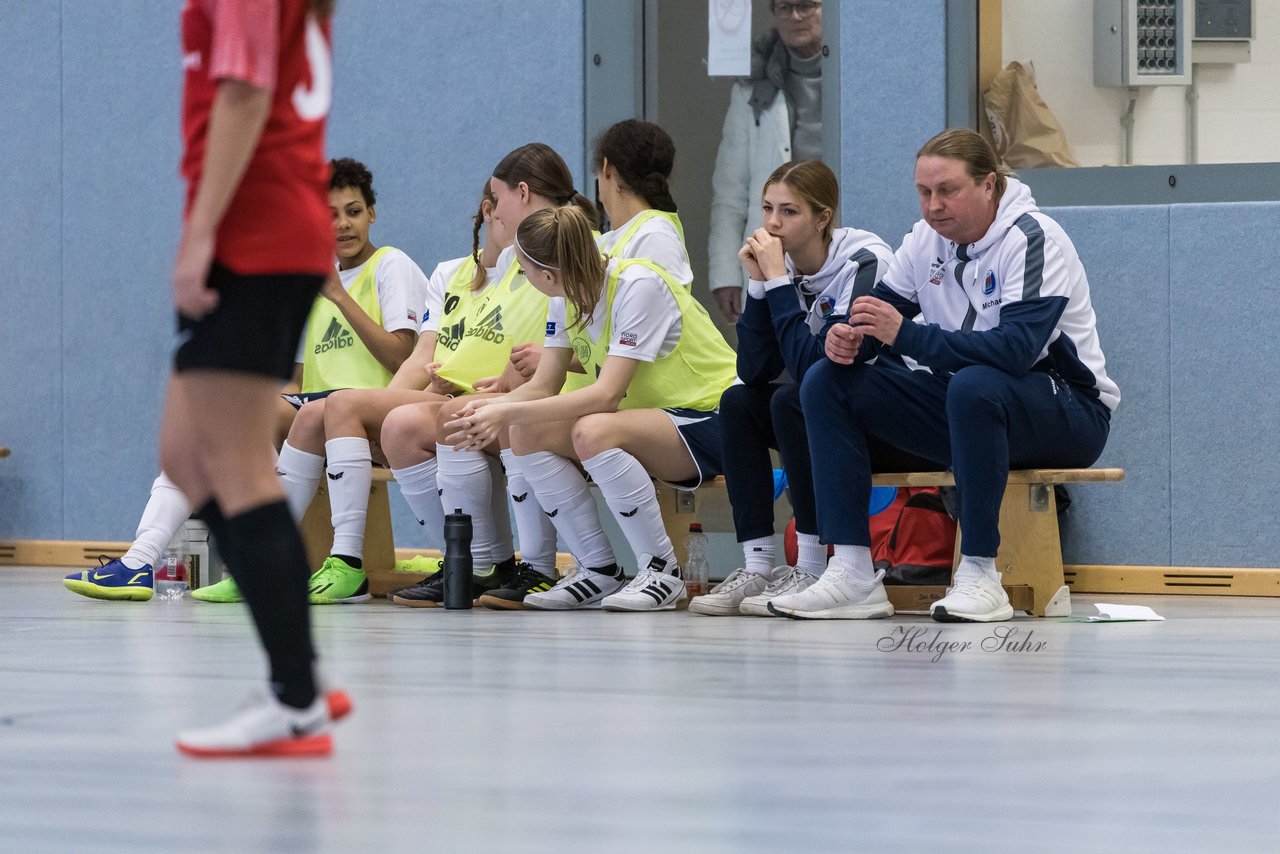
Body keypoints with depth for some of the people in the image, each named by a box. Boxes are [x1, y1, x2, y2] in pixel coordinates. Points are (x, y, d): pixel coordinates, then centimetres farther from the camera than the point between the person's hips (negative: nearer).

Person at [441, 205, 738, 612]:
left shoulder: (637, 285, -23)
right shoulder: (566, 298, 2)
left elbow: (606, 395, -30)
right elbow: (543, 387, 2)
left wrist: (508, 413, -33)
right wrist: (490, 409, -19)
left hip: (709, 419, -8)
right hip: (647, 418, 8)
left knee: (593, 432, -35)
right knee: (528, 434, -15)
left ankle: (662, 572, -20)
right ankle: (598, 572, -4)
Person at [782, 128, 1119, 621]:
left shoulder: (1032, 239, -18)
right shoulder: (926, 240, 4)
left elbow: (1016, 350, -31)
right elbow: (876, 316, 6)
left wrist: (905, 335, -36)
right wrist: (844, 338, -21)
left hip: (1067, 410, -7)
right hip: (961, 403, 8)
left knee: (974, 386, -40)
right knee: (827, 382, -8)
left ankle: (979, 575, -31)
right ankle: (852, 575, -17)